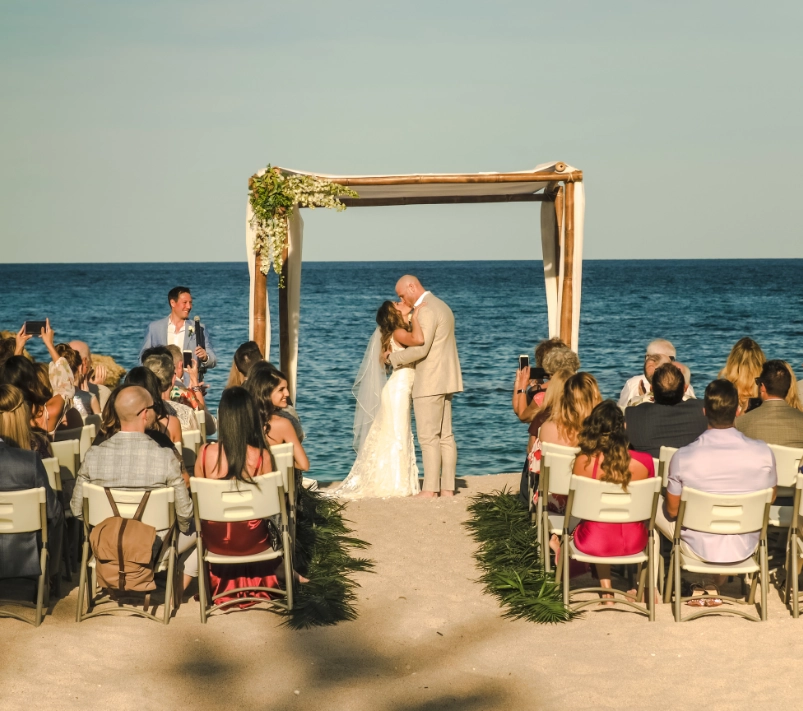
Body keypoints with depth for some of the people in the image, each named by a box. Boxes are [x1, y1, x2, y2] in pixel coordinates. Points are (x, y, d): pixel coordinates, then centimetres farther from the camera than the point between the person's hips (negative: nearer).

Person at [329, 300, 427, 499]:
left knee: (397, 437, 14)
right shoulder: (398, 333, -17)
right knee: (394, 437, -5)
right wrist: (415, 315, -22)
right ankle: (393, 485, -1)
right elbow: (418, 340, -36)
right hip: (396, 390, -10)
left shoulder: (403, 331, 13)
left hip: (400, 392, 10)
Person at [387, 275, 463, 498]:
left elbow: (420, 348, -21)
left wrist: (394, 358, -8)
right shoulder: (441, 306, 18)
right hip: (444, 380, 10)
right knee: (445, 435, 8)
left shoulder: (426, 310, -15)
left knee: (428, 437, -8)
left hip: (430, 383, -10)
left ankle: (430, 489, -8)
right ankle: (447, 487, 8)